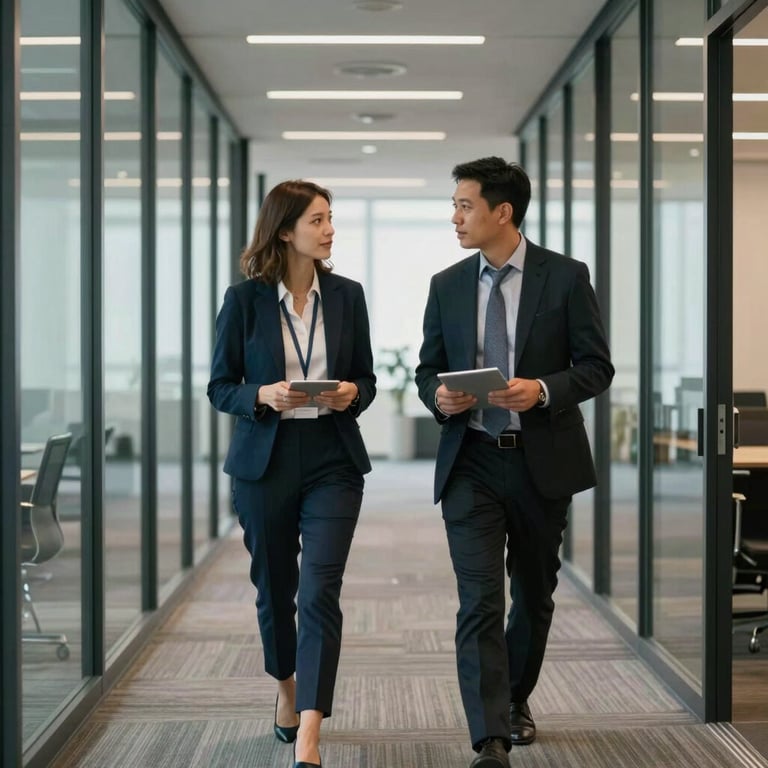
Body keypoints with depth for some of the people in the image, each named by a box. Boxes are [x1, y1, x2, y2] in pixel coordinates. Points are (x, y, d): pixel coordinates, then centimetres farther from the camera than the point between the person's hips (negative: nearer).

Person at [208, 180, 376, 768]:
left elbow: (367, 378, 11)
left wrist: (352, 395, -11)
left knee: (320, 592, -11)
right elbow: (220, 387, 1)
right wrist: (264, 395, -18)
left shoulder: (346, 295, 4)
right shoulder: (245, 299, -3)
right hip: (265, 460, 0)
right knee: (274, 586, 14)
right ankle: (286, 689, 41)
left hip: (333, 460, 0)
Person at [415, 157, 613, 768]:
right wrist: (438, 396, -11)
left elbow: (596, 366, -2)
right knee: (480, 601, -9)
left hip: (542, 463, 0)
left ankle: (515, 700, 39)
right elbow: (428, 369, 12)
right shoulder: (447, 285, 6)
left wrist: (544, 390, -20)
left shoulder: (565, 277, -3)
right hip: (471, 463, 1)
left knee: (535, 595, 15)